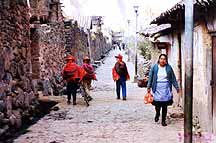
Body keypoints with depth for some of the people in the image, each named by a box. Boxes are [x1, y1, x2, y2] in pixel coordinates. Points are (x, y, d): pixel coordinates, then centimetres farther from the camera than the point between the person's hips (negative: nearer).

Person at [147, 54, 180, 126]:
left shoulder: (169, 68, 3)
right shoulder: (154, 67, 1)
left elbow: (173, 78, 7)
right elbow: (150, 77, 5)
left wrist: (177, 87, 7)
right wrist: (149, 87, 2)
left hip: (166, 89, 1)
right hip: (157, 88, -1)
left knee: (165, 105, 2)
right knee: (157, 104, -2)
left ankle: (163, 120, 14)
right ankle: (157, 114, 32)